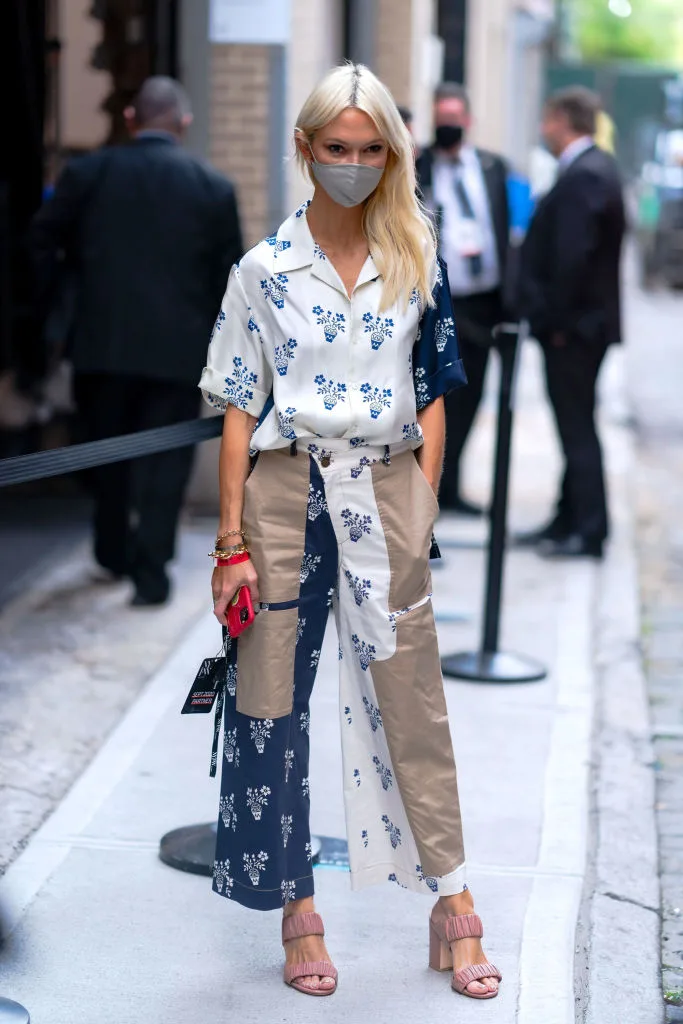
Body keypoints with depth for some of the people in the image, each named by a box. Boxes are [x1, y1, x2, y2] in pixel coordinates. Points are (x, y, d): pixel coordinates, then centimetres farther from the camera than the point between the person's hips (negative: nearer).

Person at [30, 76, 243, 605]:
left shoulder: (87, 173, -1)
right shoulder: (213, 186, -3)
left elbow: (43, 244, 3)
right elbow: (229, 275, 0)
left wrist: (54, 306, 15)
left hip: (103, 342, 2)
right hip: (178, 348, -2)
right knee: (165, 459, 3)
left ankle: (113, 552, 30)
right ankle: (150, 569, -4)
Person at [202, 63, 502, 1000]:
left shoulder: (417, 261, 6)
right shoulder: (264, 269, 1)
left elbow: (432, 397, 9)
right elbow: (238, 411, 0)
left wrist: (422, 510, 1)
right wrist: (232, 543, -4)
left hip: (387, 494, 1)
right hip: (286, 493, 0)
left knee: (412, 698, 3)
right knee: (274, 704, 3)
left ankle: (453, 903, 11)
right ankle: (297, 911, 15)